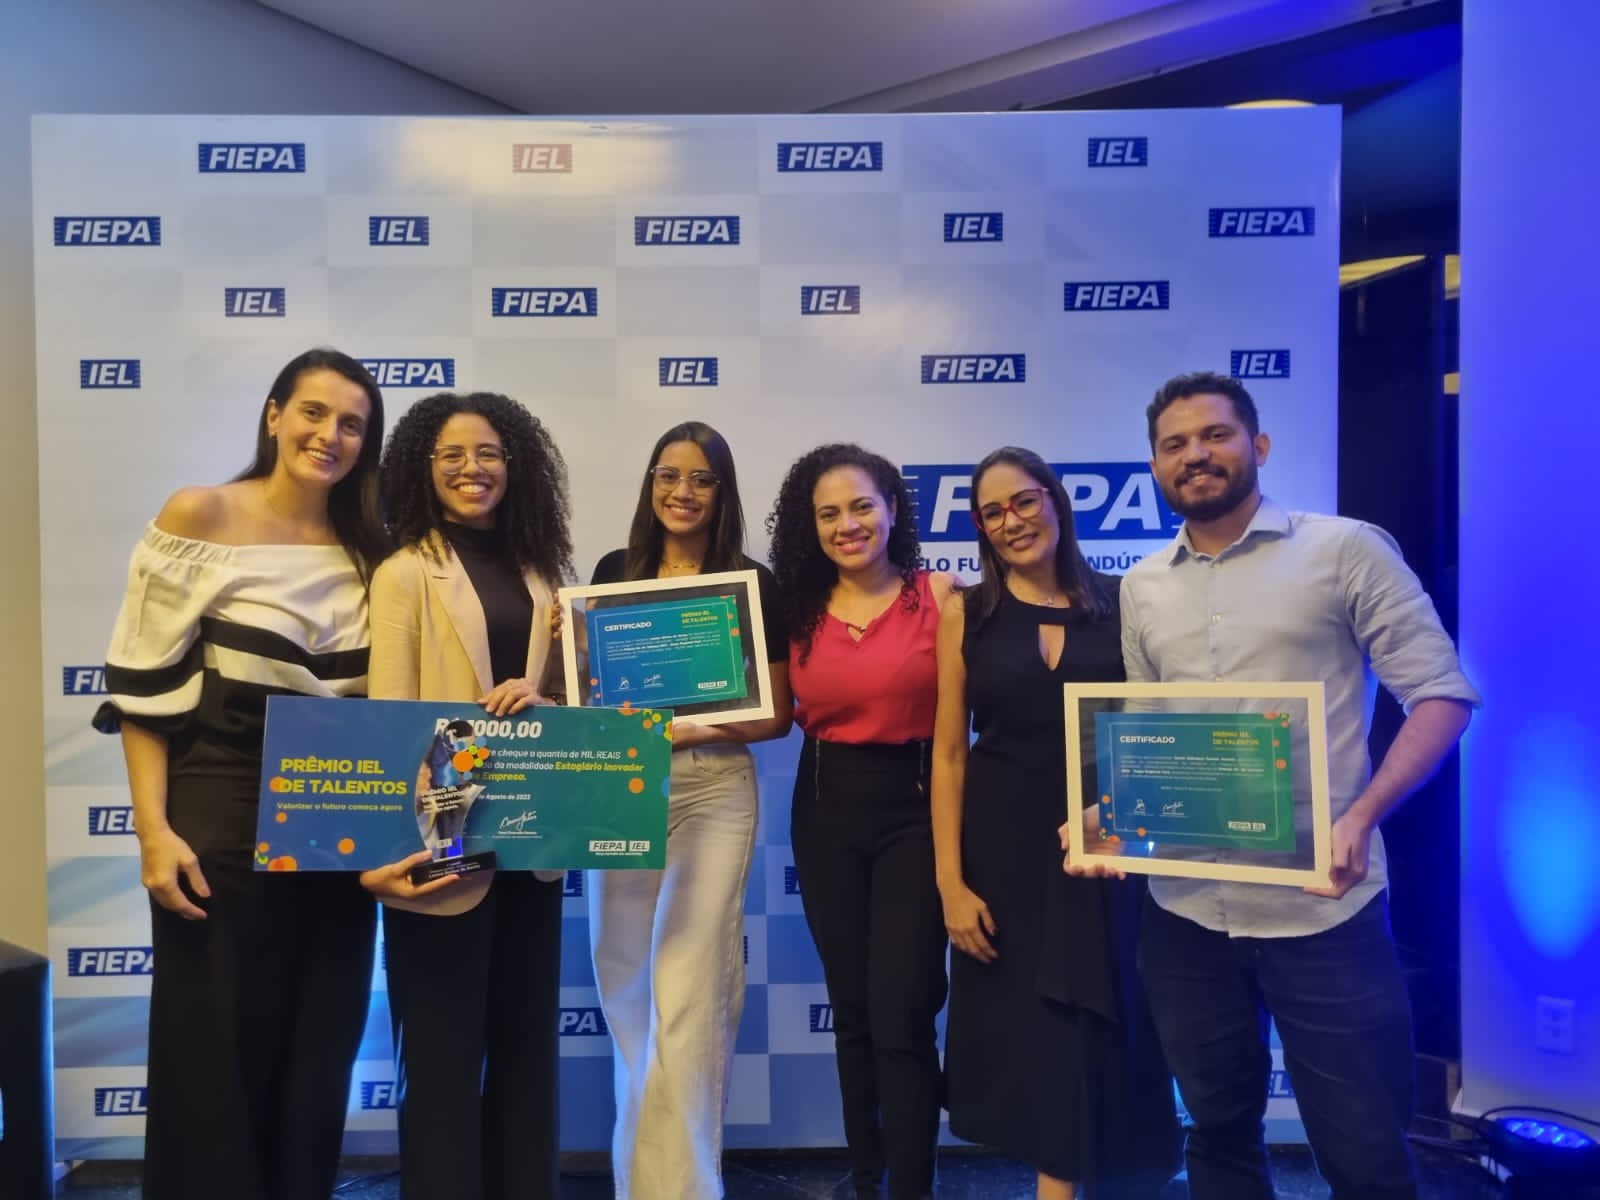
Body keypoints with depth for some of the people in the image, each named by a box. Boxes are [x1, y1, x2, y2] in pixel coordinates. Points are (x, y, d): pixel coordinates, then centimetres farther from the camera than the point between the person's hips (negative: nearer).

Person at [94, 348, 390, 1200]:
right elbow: (144, 686, -7)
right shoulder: (200, 516, -5)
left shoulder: (368, 549, 7)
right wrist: (153, 829, -14)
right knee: (215, 1059, 5)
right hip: (221, 819, -4)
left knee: (319, 1059, 13)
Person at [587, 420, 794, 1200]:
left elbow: (777, 714, -1)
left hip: (714, 790, -3)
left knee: (689, 997, -6)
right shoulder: (615, 571, 7)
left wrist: (699, 729, -16)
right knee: (625, 987, 14)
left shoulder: (752, 583, -1)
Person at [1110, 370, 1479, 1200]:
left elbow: (1441, 693, -6)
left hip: (1323, 910, -3)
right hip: (1185, 914, 4)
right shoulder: (1142, 587, 10)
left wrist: (1360, 818, -20)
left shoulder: (1345, 550, -3)